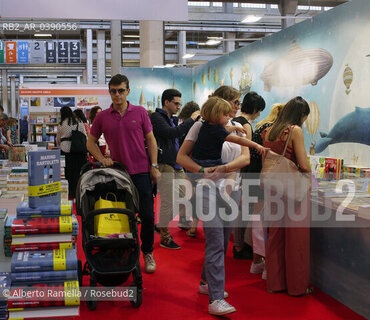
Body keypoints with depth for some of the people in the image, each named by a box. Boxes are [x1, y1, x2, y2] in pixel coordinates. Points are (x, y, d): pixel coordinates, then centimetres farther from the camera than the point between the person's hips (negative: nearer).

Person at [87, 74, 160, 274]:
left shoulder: (140, 112, 2)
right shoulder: (102, 117, 4)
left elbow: (151, 140, 6)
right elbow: (91, 142, 13)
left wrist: (154, 166, 0)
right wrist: (102, 159, -3)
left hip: (141, 171, -1)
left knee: (147, 215, 0)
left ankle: (147, 252, 18)